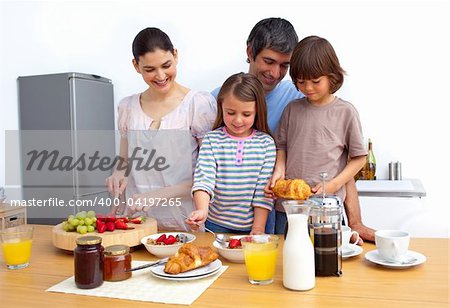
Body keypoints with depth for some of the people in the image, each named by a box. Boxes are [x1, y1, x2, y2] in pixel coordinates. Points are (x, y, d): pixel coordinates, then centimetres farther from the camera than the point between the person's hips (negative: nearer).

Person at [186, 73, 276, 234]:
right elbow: (203, 179, -18)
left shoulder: (266, 143, -6)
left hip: (251, 225, 0)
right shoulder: (211, 140, -7)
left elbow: (264, 191, -6)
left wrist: (258, 229, -9)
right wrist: (202, 211, -35)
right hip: (216, 224, 0)